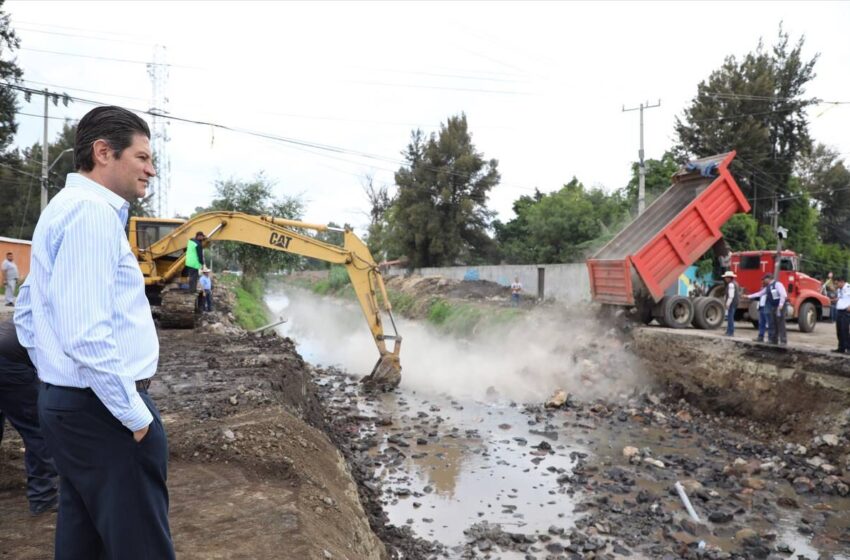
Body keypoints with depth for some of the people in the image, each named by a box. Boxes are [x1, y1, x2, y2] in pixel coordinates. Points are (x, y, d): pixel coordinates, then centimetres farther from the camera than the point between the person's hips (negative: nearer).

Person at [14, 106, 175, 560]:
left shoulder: (63, 208, 15)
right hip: (103, 410, -11)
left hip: (69, 403, 11)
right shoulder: (93, 212, -18)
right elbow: (88, 334, -26)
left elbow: (28, 314, 22)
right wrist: (136, 415, -19)